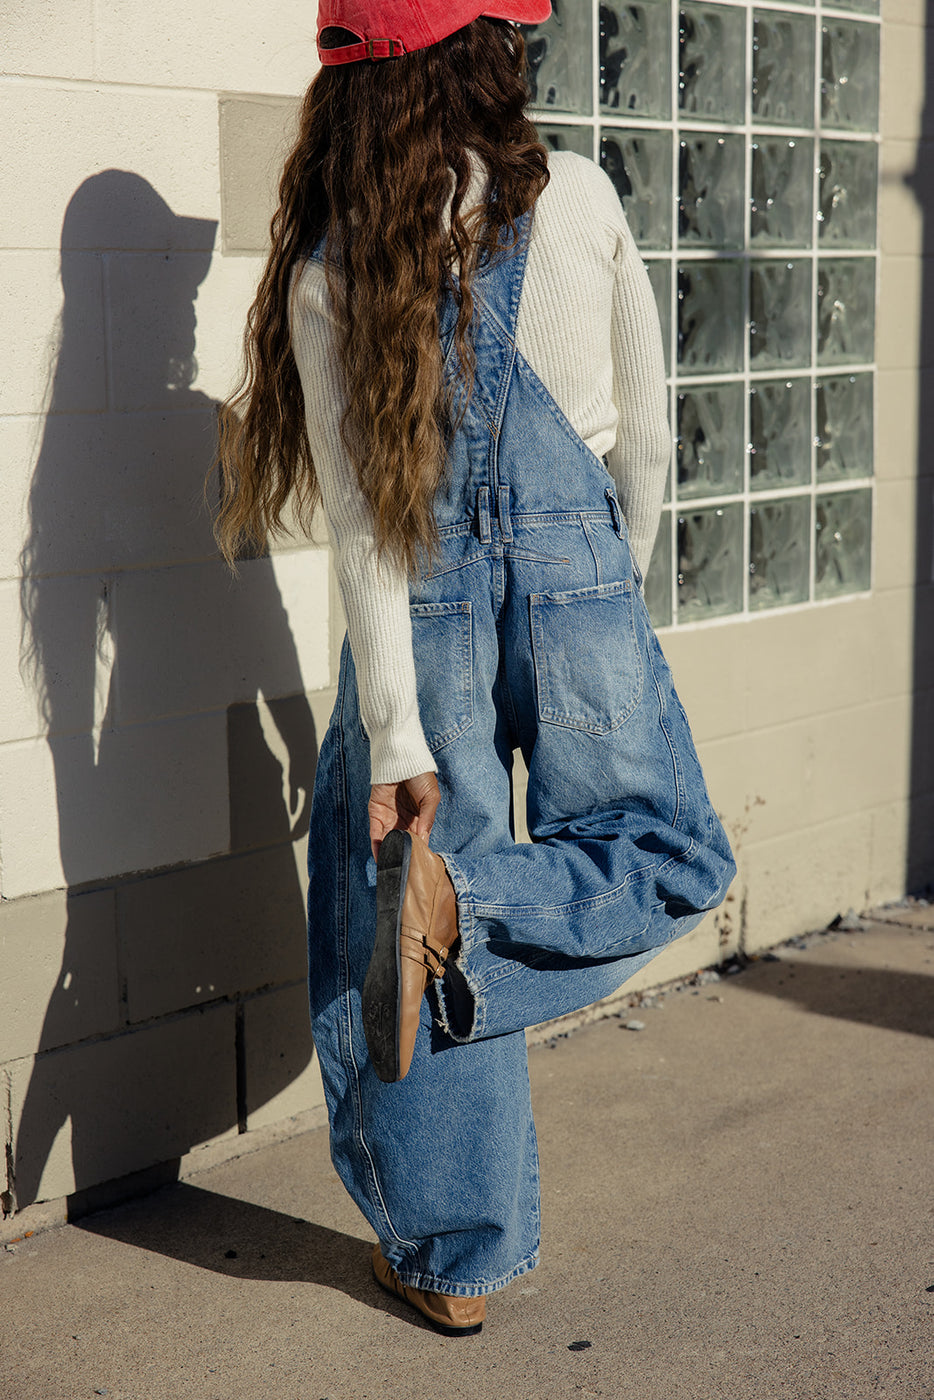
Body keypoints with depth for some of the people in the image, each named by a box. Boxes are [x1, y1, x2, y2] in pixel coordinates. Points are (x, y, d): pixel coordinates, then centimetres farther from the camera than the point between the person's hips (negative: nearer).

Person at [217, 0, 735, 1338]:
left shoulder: (326, 270, -6)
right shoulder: (579, 196, -4)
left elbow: (361, 525, -10)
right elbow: (645, 432, 2)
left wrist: (394, 736, -8)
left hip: (428, 611, 1)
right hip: (576, 581, 0)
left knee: (414, 956, 11)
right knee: (670, 857, 18)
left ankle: (453, 1260, 18)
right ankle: (468, 902, -13)